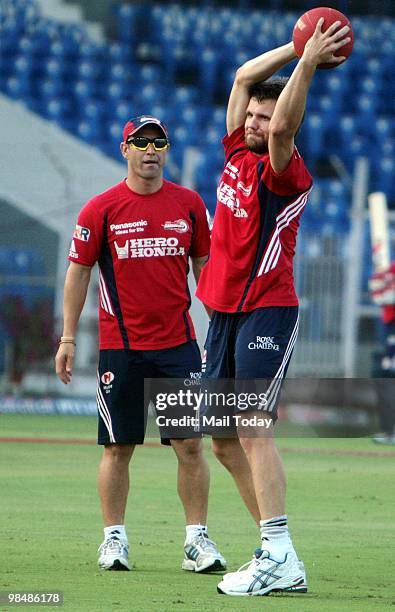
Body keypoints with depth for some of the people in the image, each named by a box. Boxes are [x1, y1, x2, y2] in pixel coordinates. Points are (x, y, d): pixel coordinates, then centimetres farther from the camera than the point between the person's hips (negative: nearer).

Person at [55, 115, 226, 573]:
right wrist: (68, 338, -1)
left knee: (190, 444, -2)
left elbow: (204, 265, 14)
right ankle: (114, 538, 11)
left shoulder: (189, 204, 6)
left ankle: (196, 539, 2)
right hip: (120, 346, -2)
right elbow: (78, 273, 3)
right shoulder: (101, 209, -1)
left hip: (178, 344, 2)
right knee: (118, 447, 3)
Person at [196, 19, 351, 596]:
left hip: (266, 313, -9)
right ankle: (275, 544, 14)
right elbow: (244, 78, 13)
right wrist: (298, 48, 8)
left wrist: (309, 62, -31)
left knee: (252, 429, -17)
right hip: (224, 313, 9)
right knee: (223, 440, 8)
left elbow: (284, 125, -30)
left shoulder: (284, 173, -10)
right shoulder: (236, 154, 10)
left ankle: (281, 560, -20)